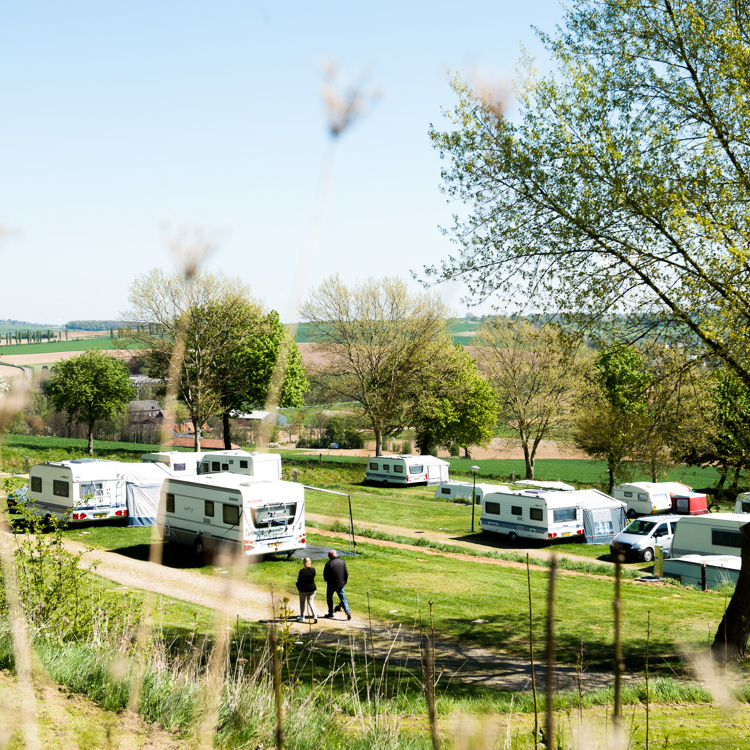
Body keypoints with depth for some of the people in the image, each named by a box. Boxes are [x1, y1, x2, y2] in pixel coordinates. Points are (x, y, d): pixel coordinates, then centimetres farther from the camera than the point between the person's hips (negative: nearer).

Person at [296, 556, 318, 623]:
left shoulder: (302, 571, -17)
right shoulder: (313, 570, -6)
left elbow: (299, 580, -9)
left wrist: (298, 586, 10)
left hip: (303, 589, -3)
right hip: (312, 588, 3)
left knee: (302, 602, 15)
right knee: (311, 602, 7)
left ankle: (302, 617, 24)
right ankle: (315, 616, -11)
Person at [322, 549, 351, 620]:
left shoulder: (329, 563, -14)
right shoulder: (342, 562, 0)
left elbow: (325, 575, -7)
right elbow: (346, 573, 5)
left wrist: (327, 581, 13)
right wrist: (344, 582, 17)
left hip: (331, 585, -3)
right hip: (341, 584, 3)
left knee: (329, 597, 17)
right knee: (343, 598, 9)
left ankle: (331, 613, 19)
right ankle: (348, 612, -9)